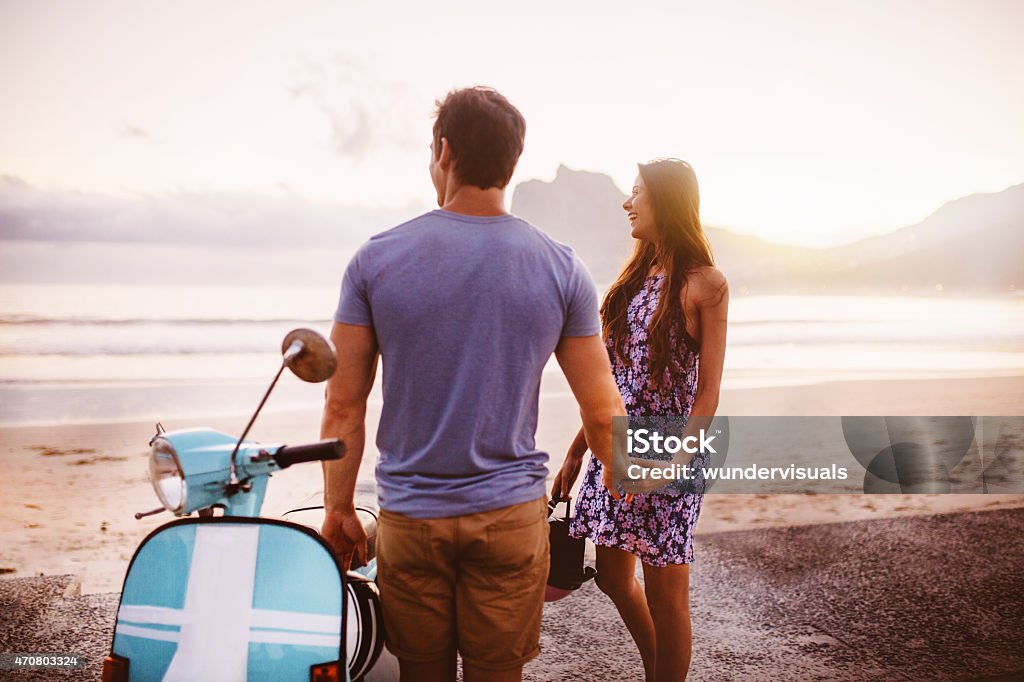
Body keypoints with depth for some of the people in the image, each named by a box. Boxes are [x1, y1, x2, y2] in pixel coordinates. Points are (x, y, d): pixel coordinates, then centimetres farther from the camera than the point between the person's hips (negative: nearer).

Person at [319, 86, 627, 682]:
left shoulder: (376, 260, -6)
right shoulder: (561, 268, -5)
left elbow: (344, 405, -3)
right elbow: (603, 414, -3)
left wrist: (339, 509, 8)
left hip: (409, 516, 0)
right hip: (511, 516, 0)